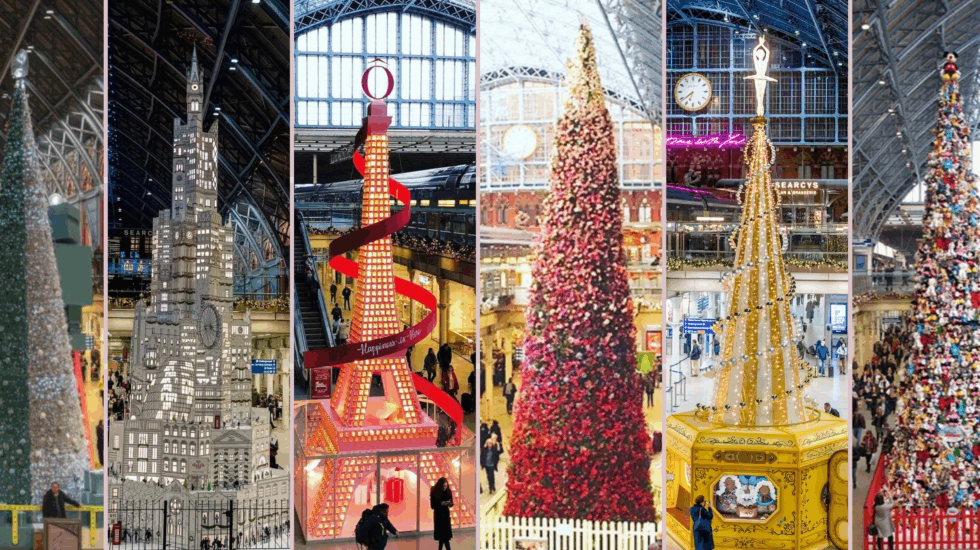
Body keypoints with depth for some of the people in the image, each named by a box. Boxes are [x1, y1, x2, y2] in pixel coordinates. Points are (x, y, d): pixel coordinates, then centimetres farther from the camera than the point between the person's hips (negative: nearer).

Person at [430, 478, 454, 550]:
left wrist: (449, 504, -18)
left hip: (446, 514, 4)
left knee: (443, 535, 7)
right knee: (444, 534, -7)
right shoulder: (434, 493, -12)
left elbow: (451, 503, 5)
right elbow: (433, 505, -11)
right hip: (438, 515, -4)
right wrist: (440, 504, -26)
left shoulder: (448, 492, -2)